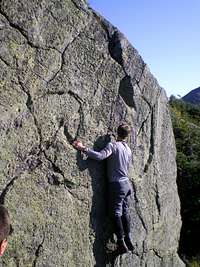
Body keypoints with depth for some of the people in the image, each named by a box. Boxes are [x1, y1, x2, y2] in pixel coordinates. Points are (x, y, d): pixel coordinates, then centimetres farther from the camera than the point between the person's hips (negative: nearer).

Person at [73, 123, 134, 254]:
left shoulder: (113, 145, -12)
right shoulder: (129, 150, 10)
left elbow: (100, 156, -29)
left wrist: (83, 148, -25)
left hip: (117, 184, -7)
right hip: (126, 183, 7)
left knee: (116, 214, 0)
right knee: (125, 212, 16)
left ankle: (122, 243, 2)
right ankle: (128, 240, 25)